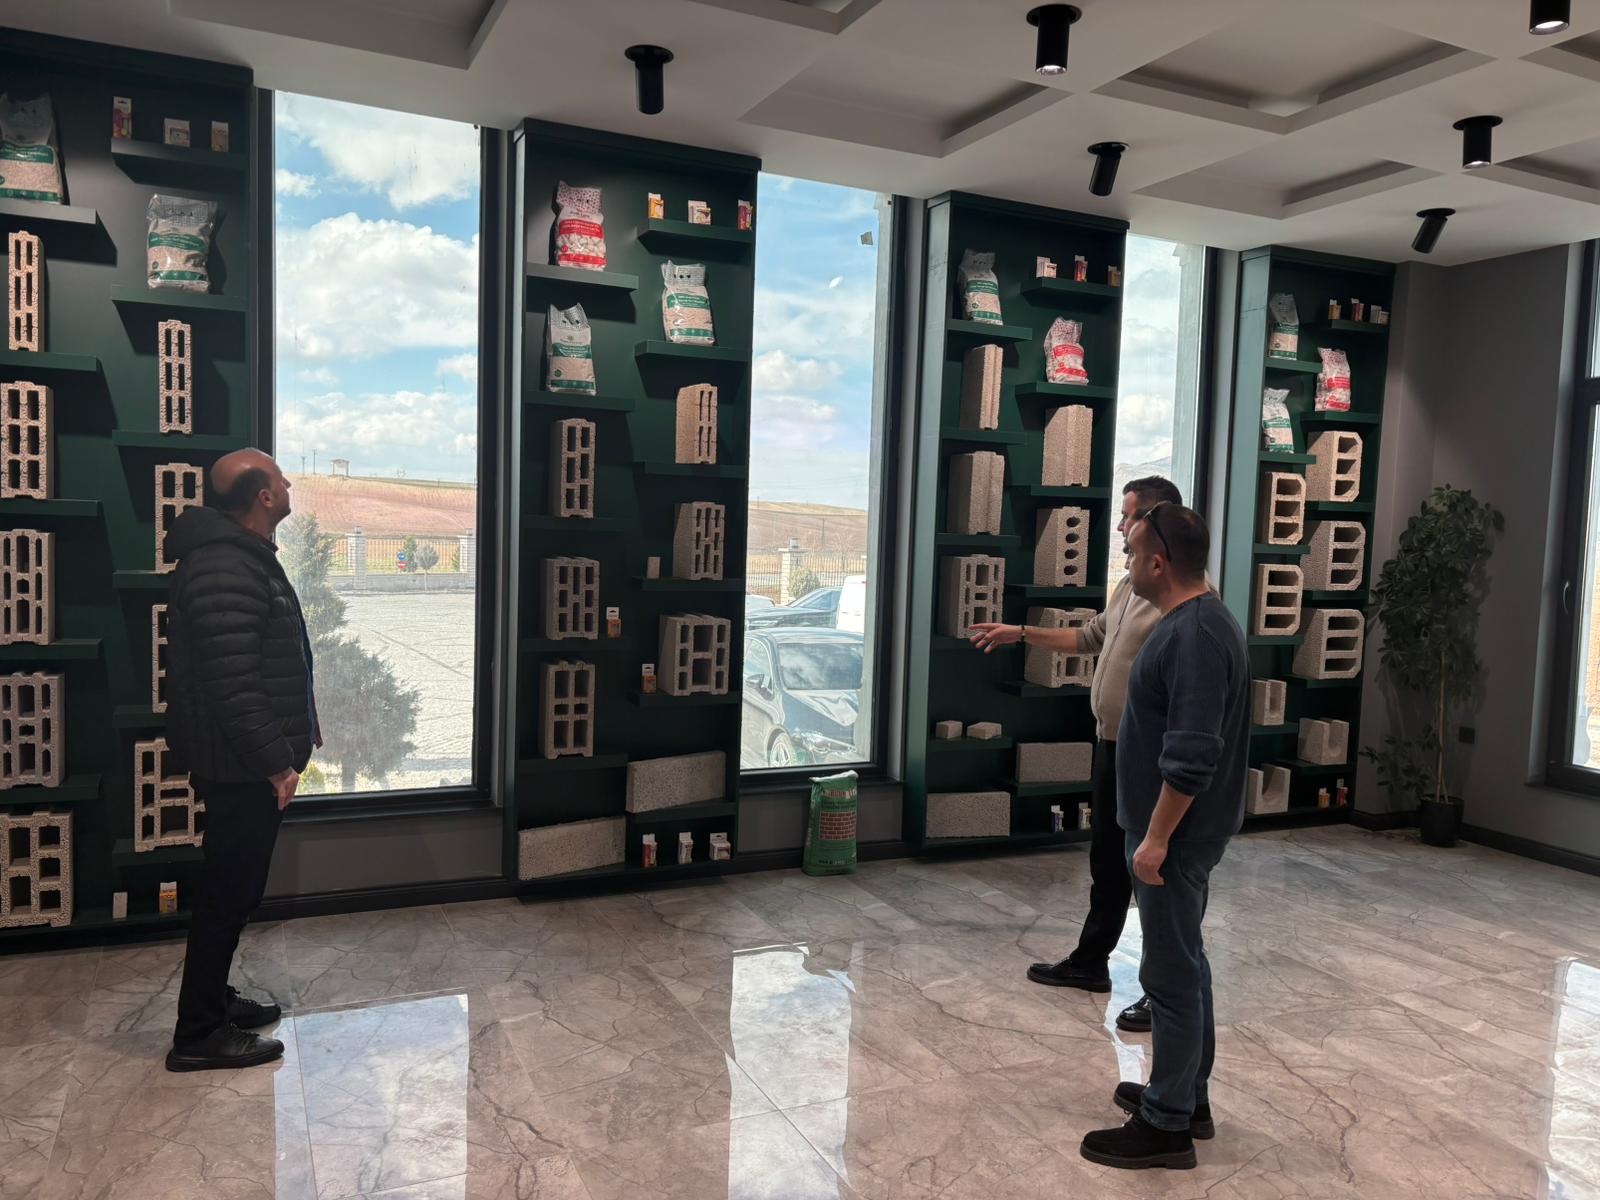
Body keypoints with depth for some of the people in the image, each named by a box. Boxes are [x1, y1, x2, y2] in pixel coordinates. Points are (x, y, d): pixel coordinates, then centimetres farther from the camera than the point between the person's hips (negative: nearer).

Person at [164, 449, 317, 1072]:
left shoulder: (244, 555, 13)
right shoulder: (224, 570, -22)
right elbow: (233, 682, -27)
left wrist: (284, 746, 24)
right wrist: (276, 761, -22)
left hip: (243, 762, 10)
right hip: (240, 764, -10)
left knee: (233, 886, 19)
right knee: (230, 891, -1)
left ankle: (213, 1001, 34)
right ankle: (198, 1036, 11)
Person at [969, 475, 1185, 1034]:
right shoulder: (1129, 584, 12)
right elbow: (1091, 637, 25)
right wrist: (1021, 633, 25)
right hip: (1113, 744, 9)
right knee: (1107, 862, 20)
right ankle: (1090, 962, 35)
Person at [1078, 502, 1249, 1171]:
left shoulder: (1195, 636, -23)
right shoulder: (1193, 622, 10)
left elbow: (1191, 756, -27)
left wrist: (1156, 837, -22)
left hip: (1177, 835, -11)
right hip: (1178, 830, 11)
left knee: (1172, 973, 0)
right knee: (1184, 964, 19)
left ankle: (1167, 1125, 12)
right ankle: (1187, 1094, 33)